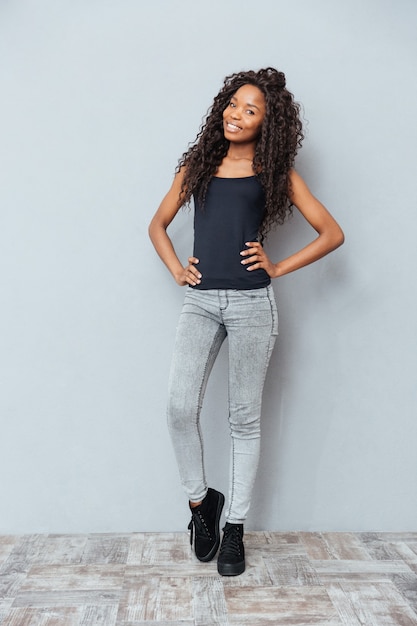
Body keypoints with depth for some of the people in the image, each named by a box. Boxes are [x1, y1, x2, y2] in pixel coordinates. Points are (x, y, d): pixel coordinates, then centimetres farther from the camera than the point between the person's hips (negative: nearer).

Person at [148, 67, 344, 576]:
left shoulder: (275, 173, 7)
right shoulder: (196, 166, 14)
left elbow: (332, 233, 6)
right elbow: (157, 225, 23)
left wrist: (278, 268, -1)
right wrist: (176, 269, 7)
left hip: (251, 303, -2)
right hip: (200, 301, 2)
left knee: (244, 417, 4)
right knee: (180, 407, -8)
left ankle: (234, 526, 20)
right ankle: (200, 499, 19)